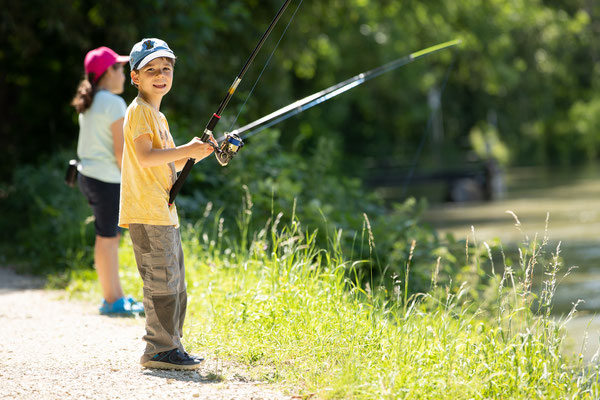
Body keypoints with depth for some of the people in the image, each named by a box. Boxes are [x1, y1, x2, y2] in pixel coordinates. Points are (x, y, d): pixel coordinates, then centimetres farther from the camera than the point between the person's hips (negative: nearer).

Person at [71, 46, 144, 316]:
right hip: (107, 178, -9)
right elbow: (120, 150, -17)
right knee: (107, 238, -2)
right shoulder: (114, 104, -13)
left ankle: (116, 296, 22)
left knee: (111, 236, 15)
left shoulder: (89, 105, 14)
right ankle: (112, 301, 4)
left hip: (88, 173, 9)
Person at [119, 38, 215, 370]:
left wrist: (193, 153, 10)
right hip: (147, 213, -10)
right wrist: (186, 150, -17)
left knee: (174, 283, 12)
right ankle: (159, 349, -6)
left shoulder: (156, 115, 22)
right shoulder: (139, 111, -8)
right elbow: (144, 157, -21)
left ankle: (170, 347, 18)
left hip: (163, 211, 10)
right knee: (162, 281, -10)